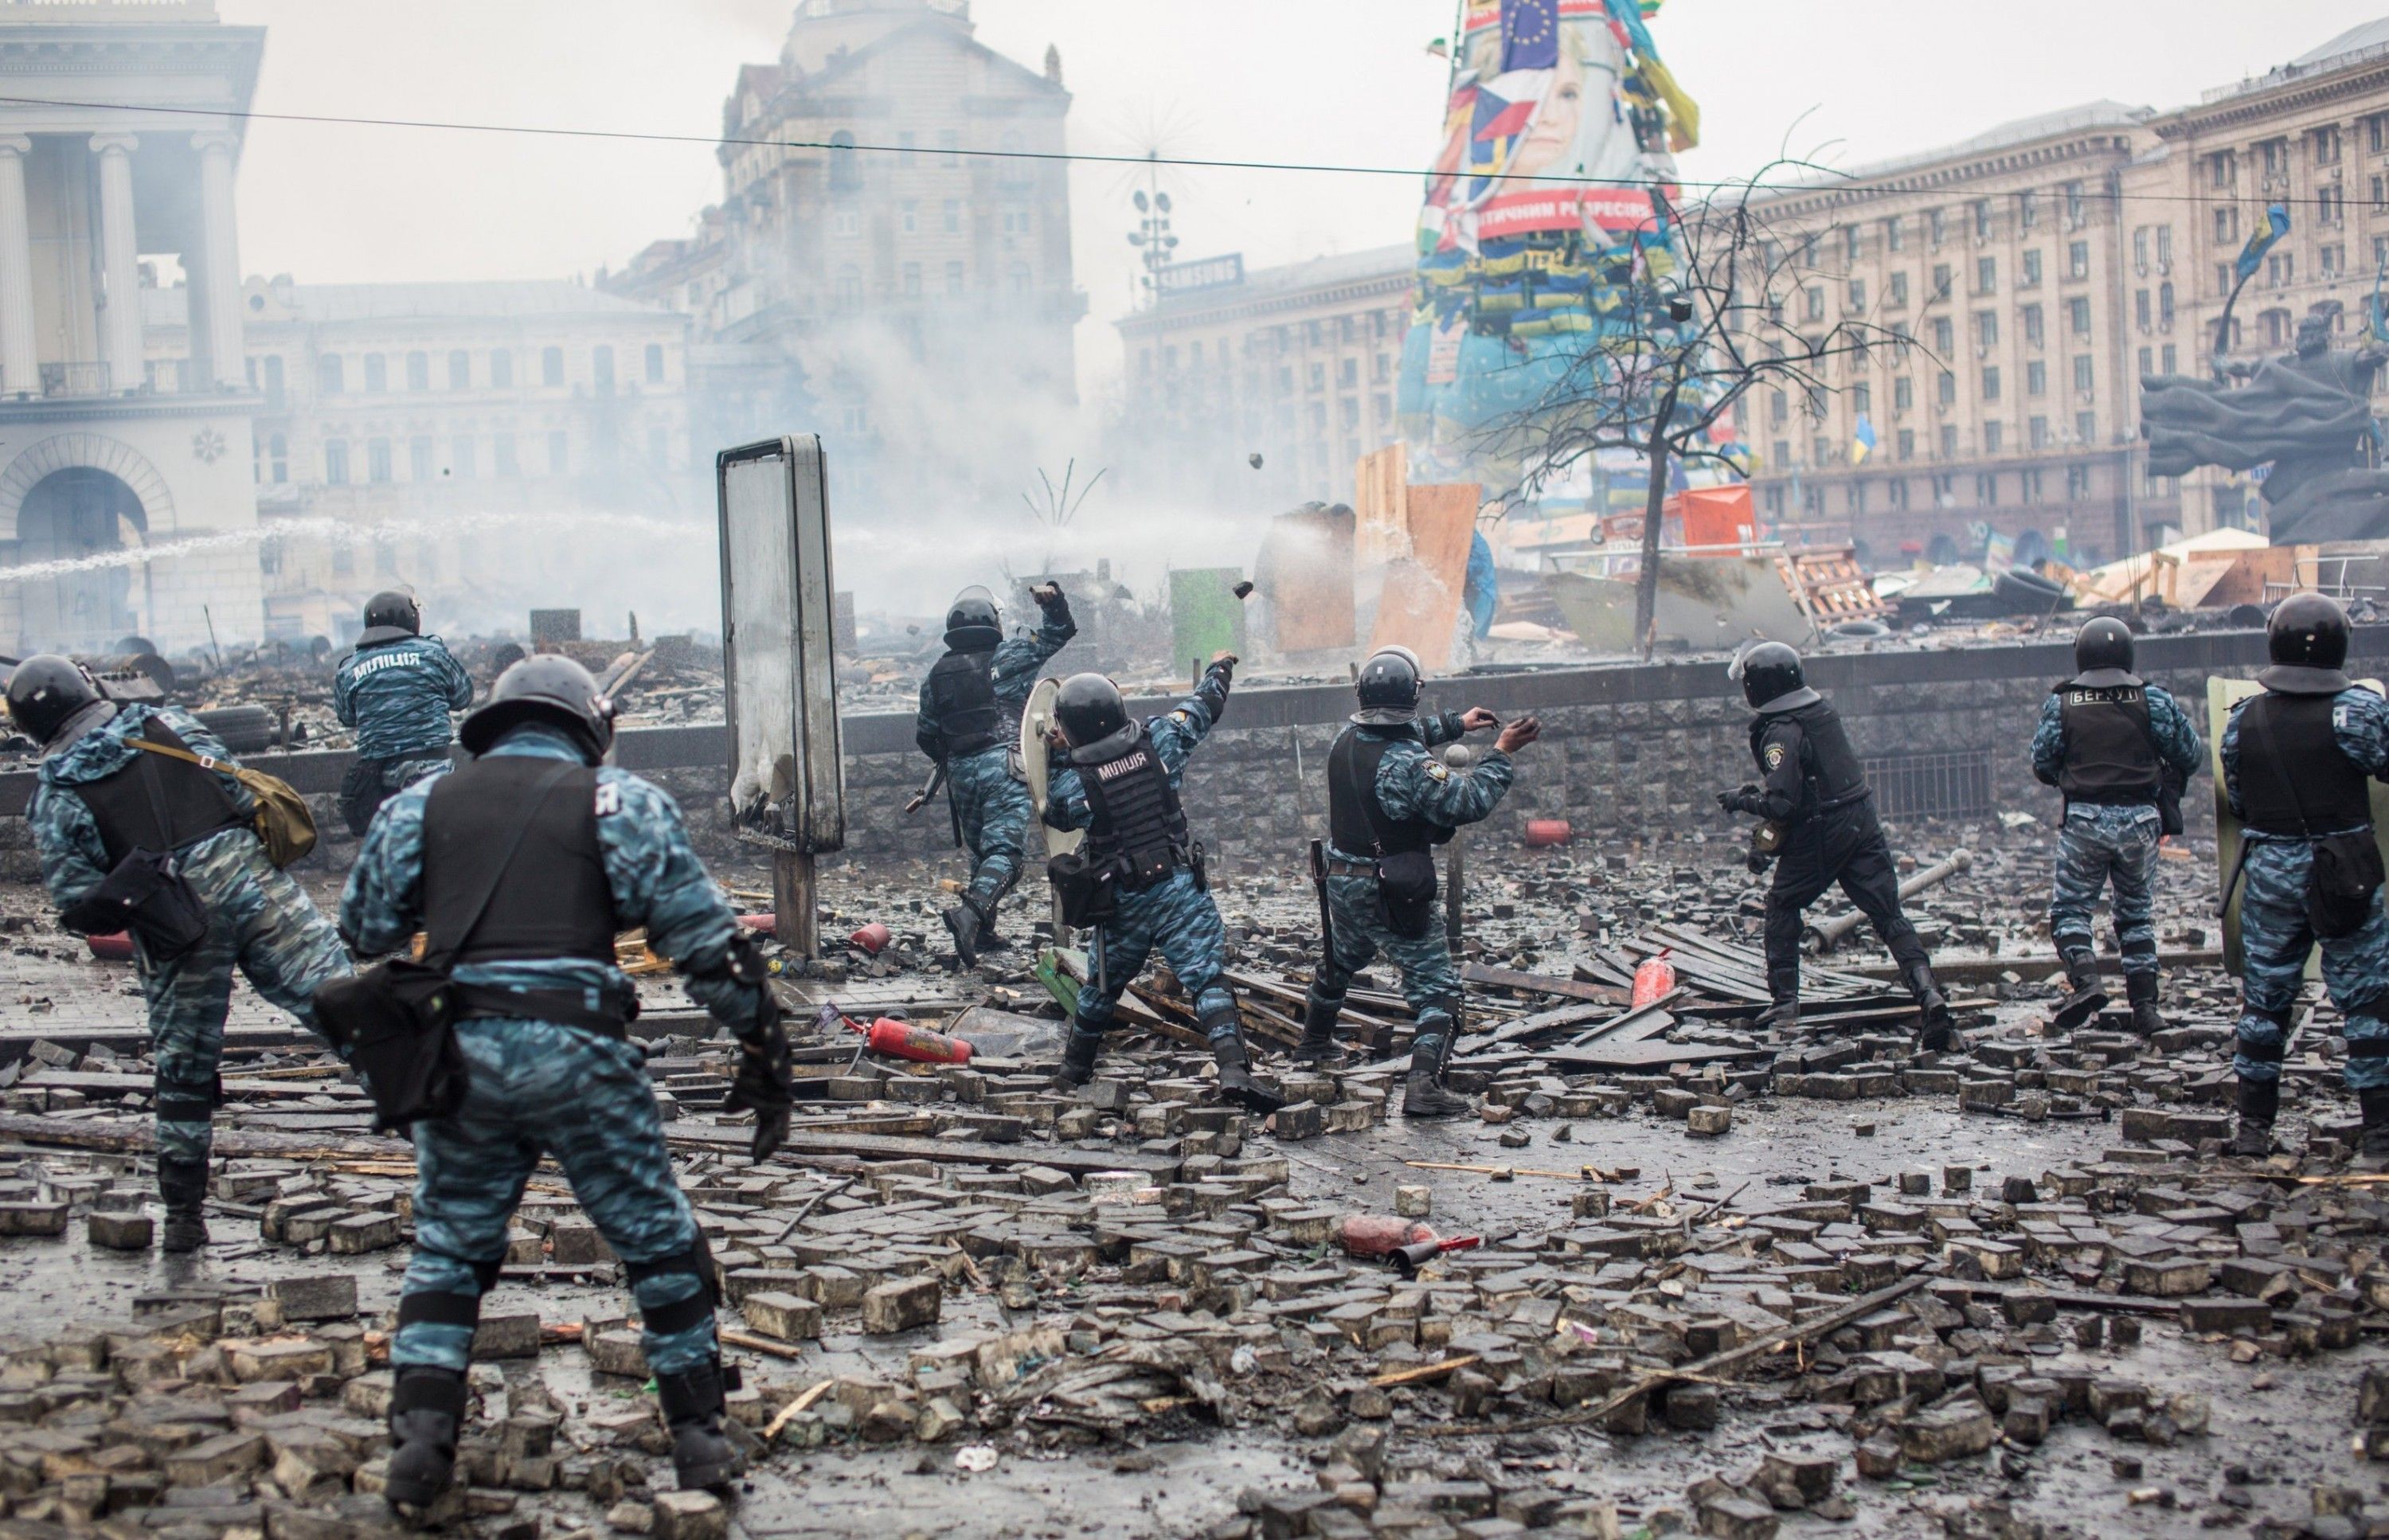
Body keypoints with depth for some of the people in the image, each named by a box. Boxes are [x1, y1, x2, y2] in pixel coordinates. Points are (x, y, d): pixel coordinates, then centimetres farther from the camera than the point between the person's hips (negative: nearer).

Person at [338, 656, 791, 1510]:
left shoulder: (420, 804, 14)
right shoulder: (618, 801, 6)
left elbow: (362, 933, 17)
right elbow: (705, 936, 2)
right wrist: (764, 1050, 5)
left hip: (456, 1053, 3)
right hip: (576, 1053, -2)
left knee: (448, 1248, 18)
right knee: (659, 1241, 12)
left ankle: (420, 1436, 8)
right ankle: (698, 1437, 15)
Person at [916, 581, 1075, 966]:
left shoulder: (937, 675, 11)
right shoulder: (1008, 657, 1)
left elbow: (925, 736, 16)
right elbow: (1058, 634, 8)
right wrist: (1053, 601, 1)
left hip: (961, 772, 5)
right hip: (1005, 765, -5)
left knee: (980, 851, 19)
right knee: (1003, 852, -11)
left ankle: (983, 933, 20)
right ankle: (971, 912, -34)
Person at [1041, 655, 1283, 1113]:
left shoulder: (1069, 785, -9)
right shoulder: (1159, 742, -6)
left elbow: (1055, 817, 14)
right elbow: (1202, 708, 12)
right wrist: (1219, 670, 31)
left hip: (1123, 903, 1)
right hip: (1180, 888, -1)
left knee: (1103, 985, 20)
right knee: (1207, 979, -6)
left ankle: (1075, 1066, 39)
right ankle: (1233, 1069, -21)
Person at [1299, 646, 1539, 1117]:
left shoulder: (1347, 742, 1)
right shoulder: (1409, 765, -24)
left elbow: (1404, 736, 22)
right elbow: (1469, 803, -24)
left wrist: (1455, 724, 27)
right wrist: (1503, 752, -15)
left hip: (1342, 880, 8)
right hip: (1397, 893, -8)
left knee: (1339, 962, 32)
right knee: (1436, 988, -4)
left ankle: (1314, 1042, 52)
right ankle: (1424, 1084, -18)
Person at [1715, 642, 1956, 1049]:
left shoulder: (1781, 732, -17)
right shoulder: (1823, 710, 8)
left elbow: (1782, 804, -22)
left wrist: (1742, 801, -4)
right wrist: (1761, 787, 21)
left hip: (1818, 835, -7)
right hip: (1862, 823, 7)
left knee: (1782, 906, 15)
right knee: (1887, 914, 1)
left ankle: (1784, 1000, 14)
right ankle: (1928, 993, -15)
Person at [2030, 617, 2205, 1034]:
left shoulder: (2061, 703, -2)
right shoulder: (2152, 699, -1)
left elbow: (2042, 765, 2)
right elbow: (2190, 753, 4)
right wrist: (2168, 782, 24)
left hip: (2084, 818, -2)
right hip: (2140, 820, 2)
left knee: (2069, 907, 6)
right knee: (2136, 913, 13)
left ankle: (2085, 980, -18)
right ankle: (2145, 1006, 9)